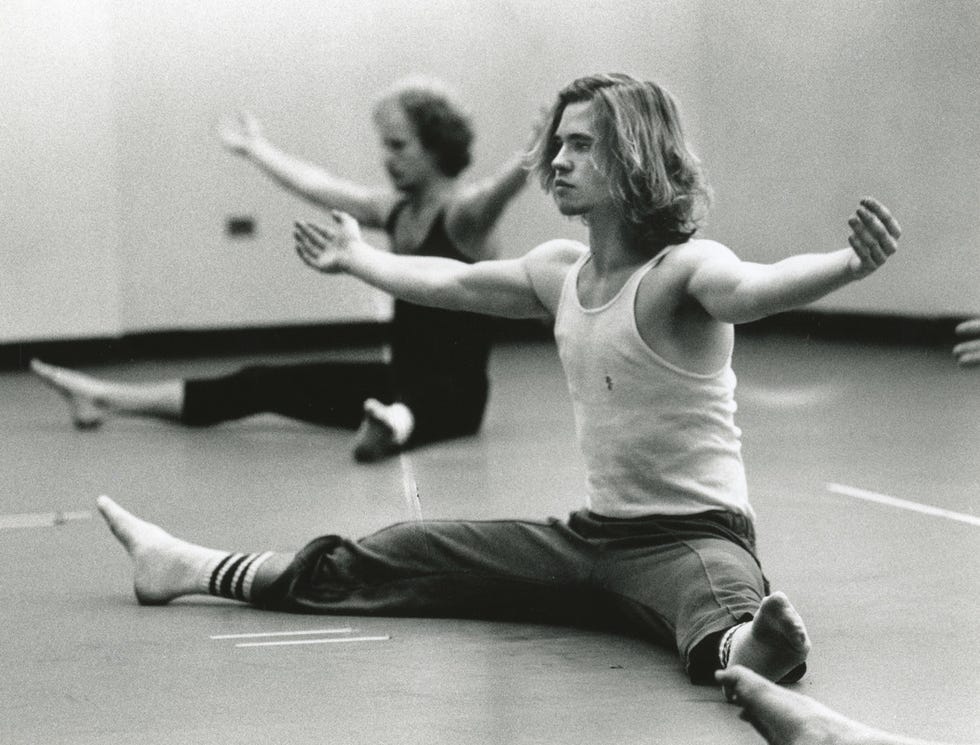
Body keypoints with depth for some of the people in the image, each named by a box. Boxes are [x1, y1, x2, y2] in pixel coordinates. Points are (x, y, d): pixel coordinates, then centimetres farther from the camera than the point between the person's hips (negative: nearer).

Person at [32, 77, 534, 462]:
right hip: (402, 377, 9)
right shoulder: (394, 210, 9)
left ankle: (389, 425, -81)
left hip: (454, 391, -9)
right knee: (266, 384, 11)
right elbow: (315, 185, 24)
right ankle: (106, 398, 17)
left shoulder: (464, 213, -14)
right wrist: (257, 150, 37)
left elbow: (504, 185, -38)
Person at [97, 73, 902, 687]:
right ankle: (193, 569, 26)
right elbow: (450, 282, 26)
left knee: (721, 617, -44)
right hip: (593, 534, 8)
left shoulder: (684, 271, -17)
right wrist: (358, 260, 41)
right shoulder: (559, 270, 7)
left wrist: (850, 264, -61)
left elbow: (757, 287, -40)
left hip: (693, 535, -8)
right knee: (393, 558, 13)